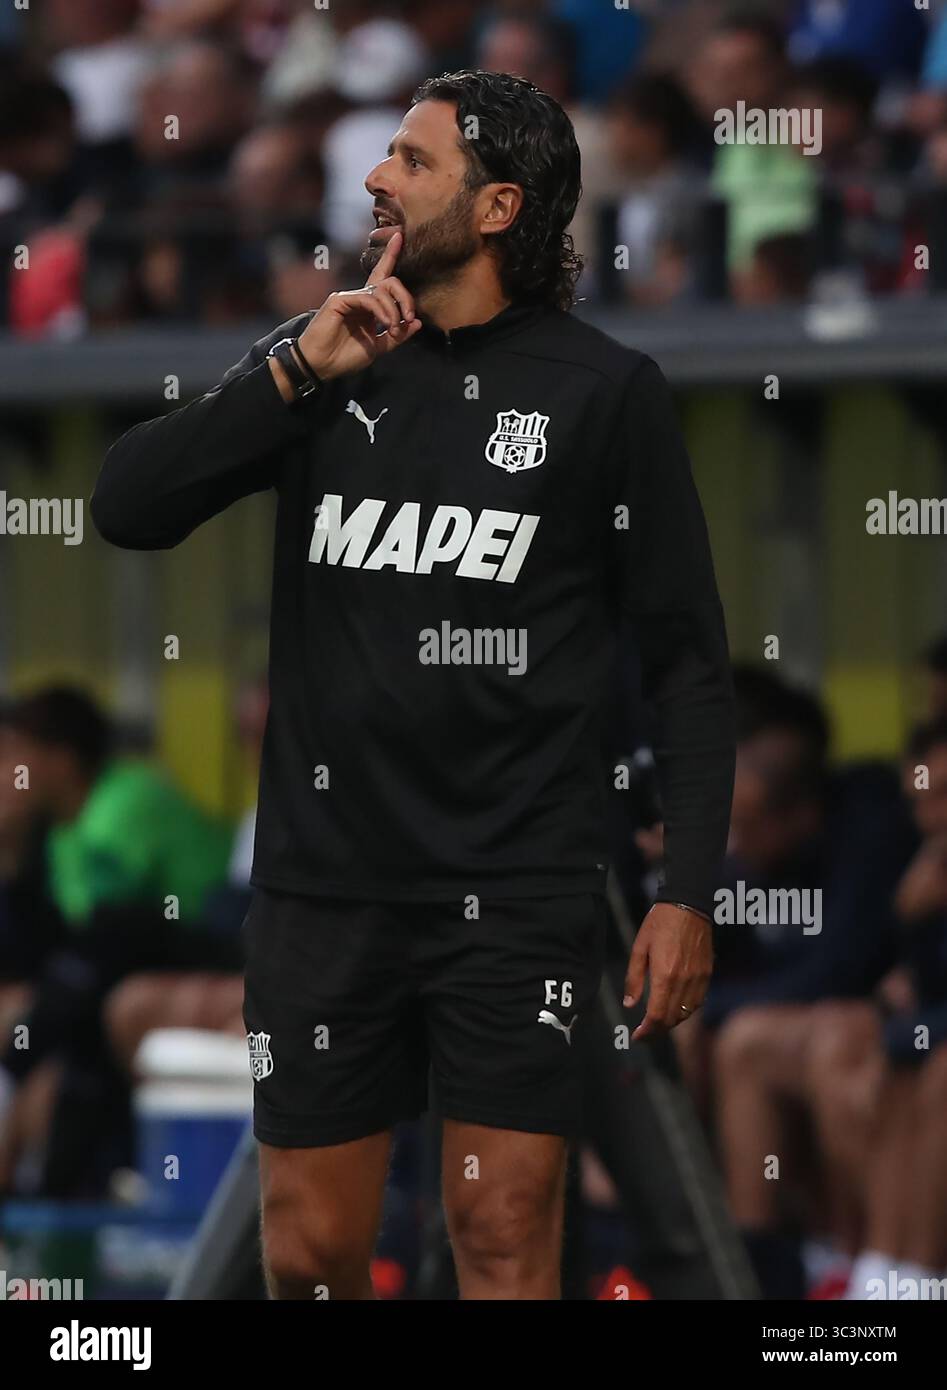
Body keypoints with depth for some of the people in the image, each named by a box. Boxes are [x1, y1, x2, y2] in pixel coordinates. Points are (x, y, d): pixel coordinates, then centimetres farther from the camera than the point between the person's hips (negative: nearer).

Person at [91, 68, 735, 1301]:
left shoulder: (604, 391, -1)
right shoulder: (323, 365, 9)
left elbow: (687, 658, 0)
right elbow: (128, 506, -2)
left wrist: (688, 892, -7)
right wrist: (300, 371, -13)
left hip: (516, 891, -3)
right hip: (326, 881, 3)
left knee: (503, 1239, -7)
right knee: (310, 1248, 6)